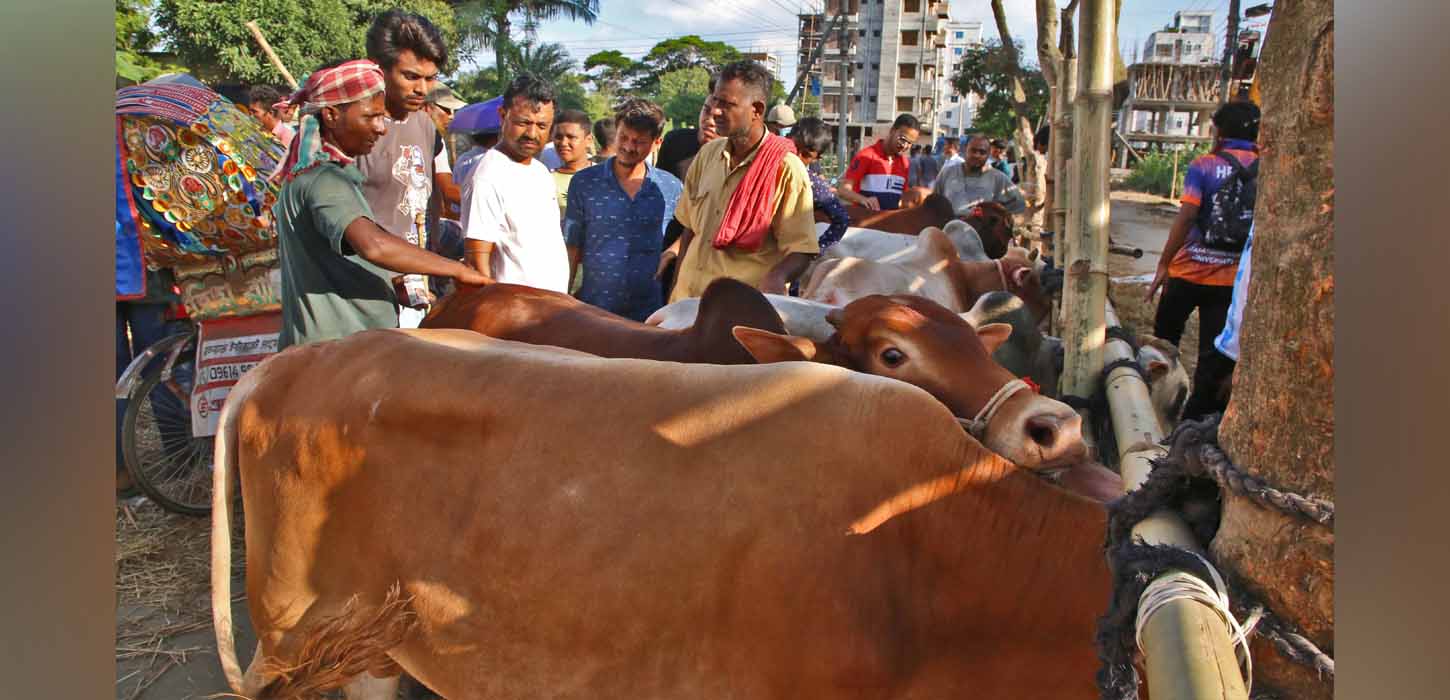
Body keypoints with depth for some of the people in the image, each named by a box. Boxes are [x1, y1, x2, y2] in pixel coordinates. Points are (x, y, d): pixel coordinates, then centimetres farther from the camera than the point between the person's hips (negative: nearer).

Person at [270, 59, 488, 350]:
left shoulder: (307, 174, 16)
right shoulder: (324, 179, -18)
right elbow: (374, 245, -34)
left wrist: (391, 286, 12)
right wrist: (457, 269, -26)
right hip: (338, 347, -10)